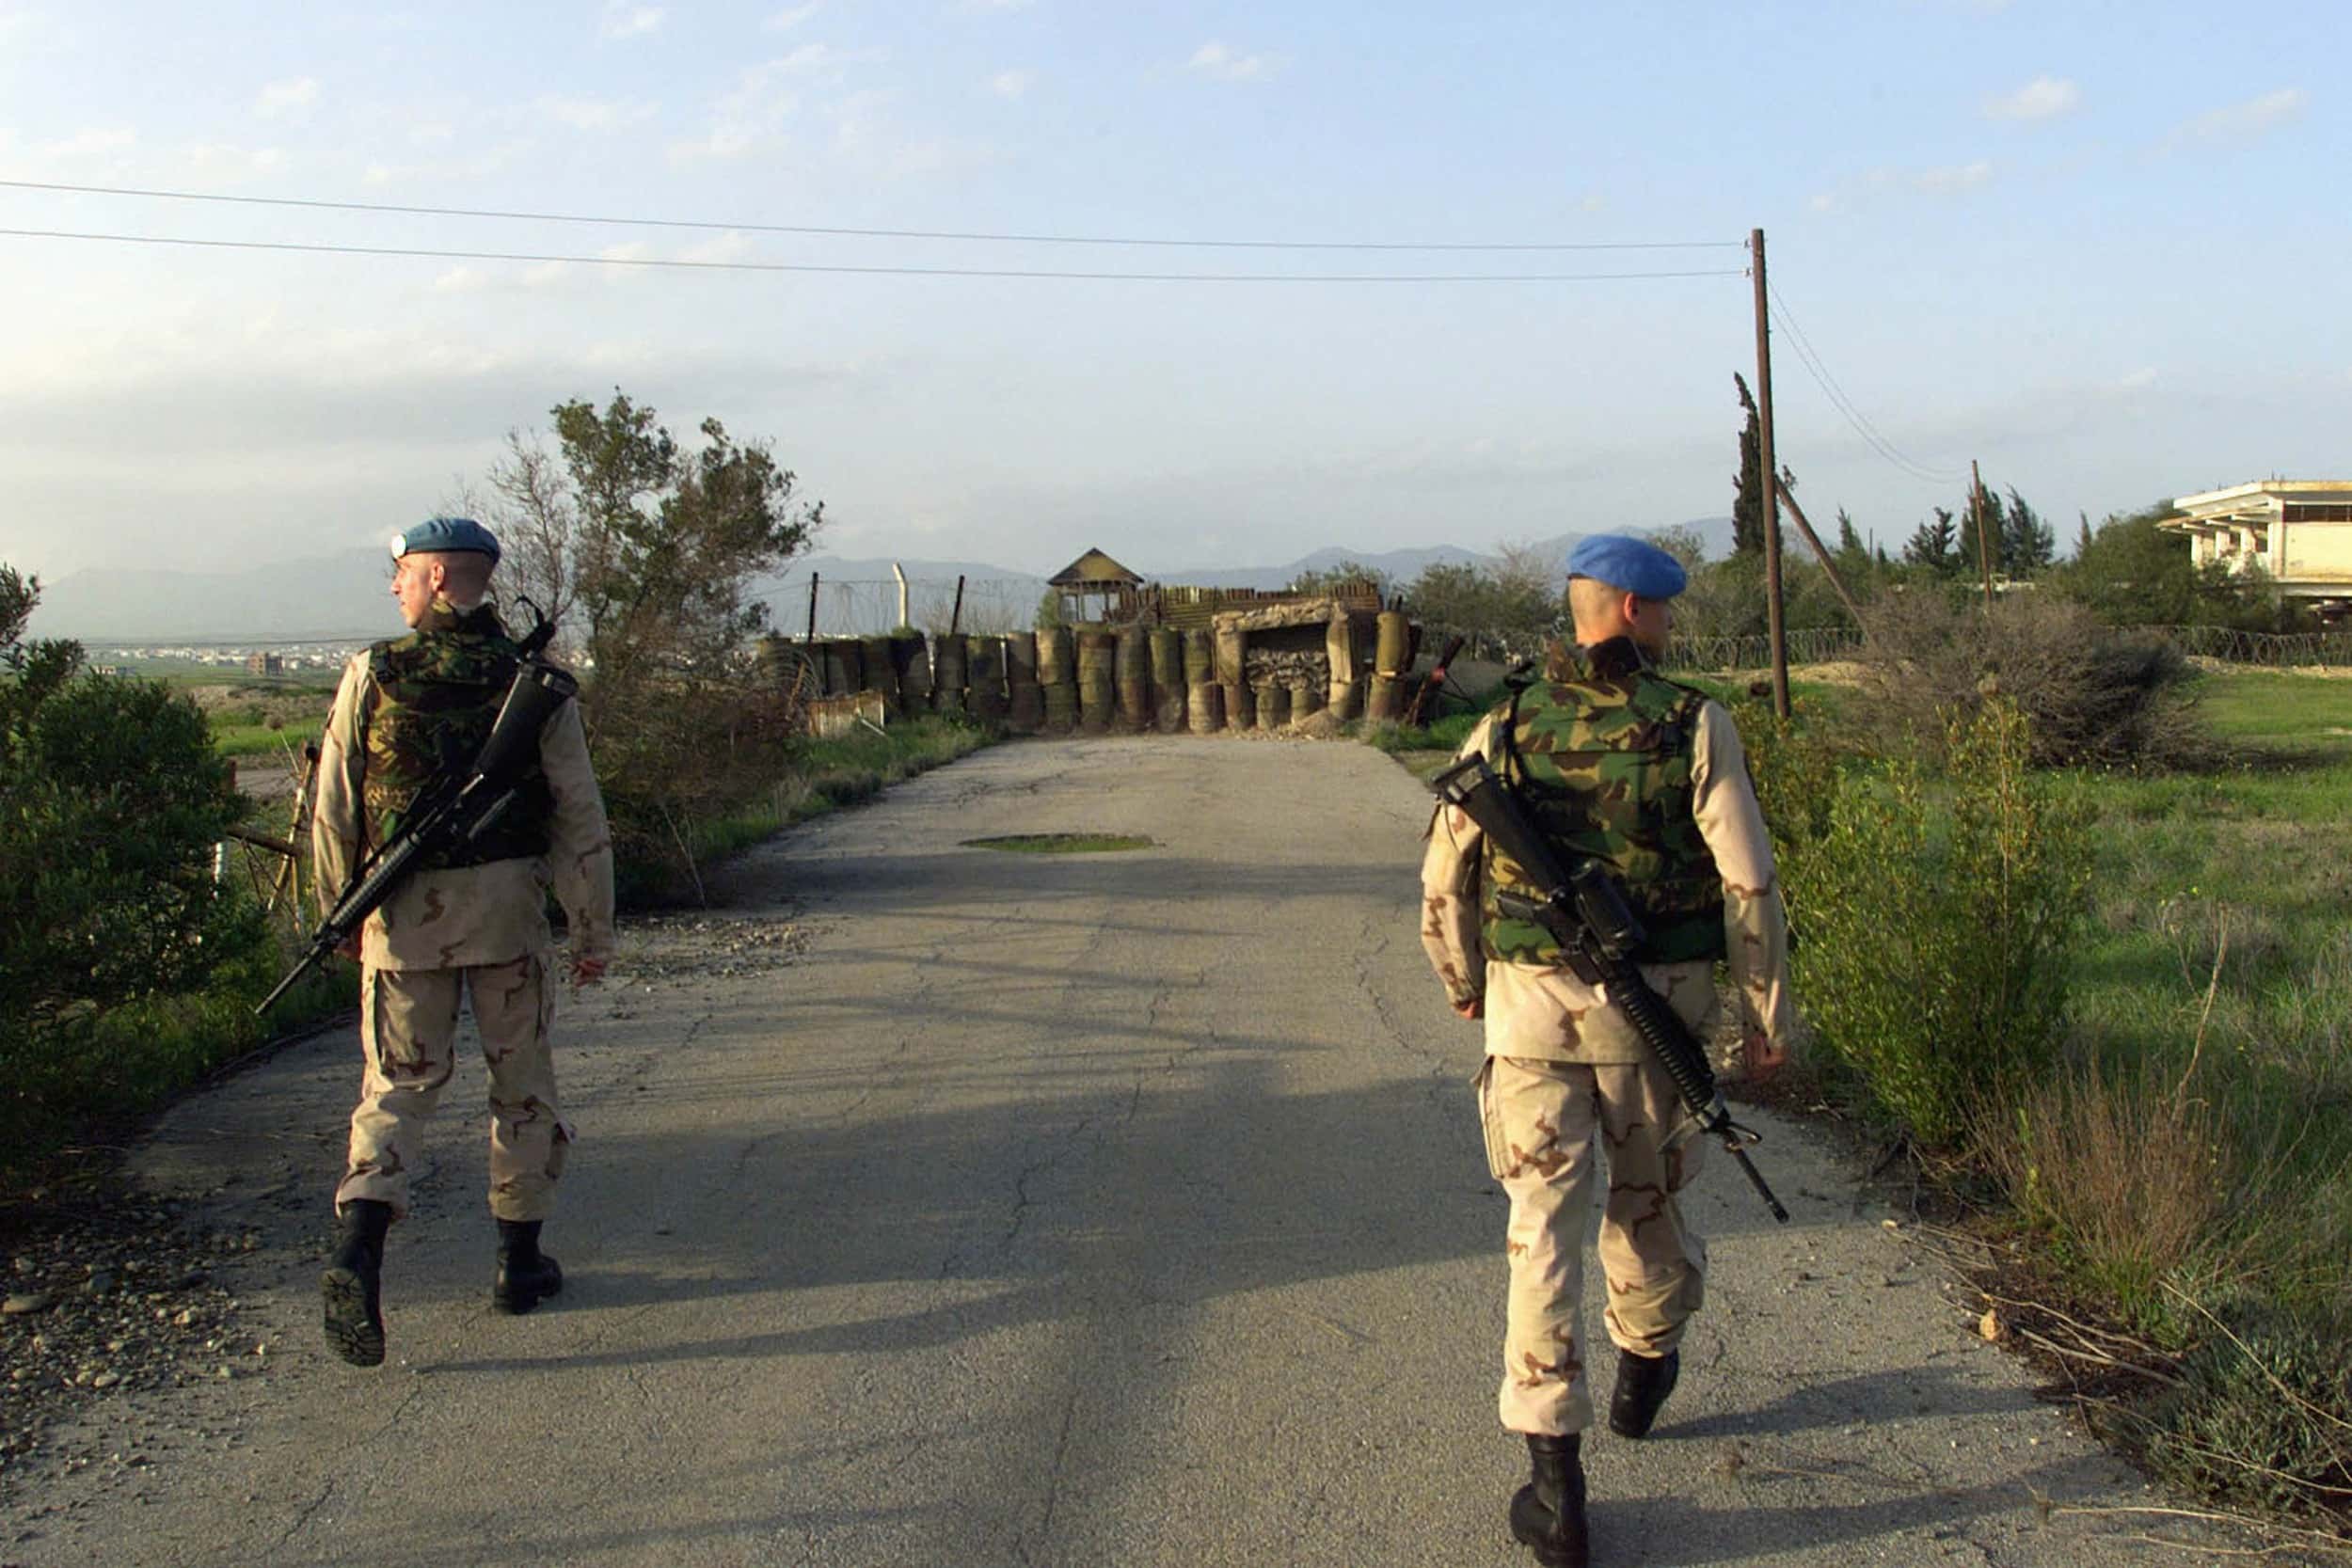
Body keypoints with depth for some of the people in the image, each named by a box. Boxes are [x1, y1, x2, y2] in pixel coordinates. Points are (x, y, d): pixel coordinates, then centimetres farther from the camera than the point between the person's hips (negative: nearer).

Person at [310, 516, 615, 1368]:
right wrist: (594, 930, 5)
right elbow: (579, 817, -2)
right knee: (522, 1082, 13)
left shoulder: (373, 674, -3)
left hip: (404, 910, 0)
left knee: (399, 1080, 8)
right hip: (507, 903, 0)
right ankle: (520, 1259, 20)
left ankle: (358, 1245, -12)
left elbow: (332, 809, 0)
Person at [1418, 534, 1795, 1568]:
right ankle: (1645, 1371, 48)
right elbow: (1748, 882, -10)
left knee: (1544, 1228, 1)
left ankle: (1555, 1483, -2)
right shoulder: (1695, 726, -6)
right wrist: (1765, 1014, 0)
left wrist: (1464, 983, 21)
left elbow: (1444, 882, 4)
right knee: (1647, 1193, 23)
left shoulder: (1505, 729, 0)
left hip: (1533, 1005, 0)